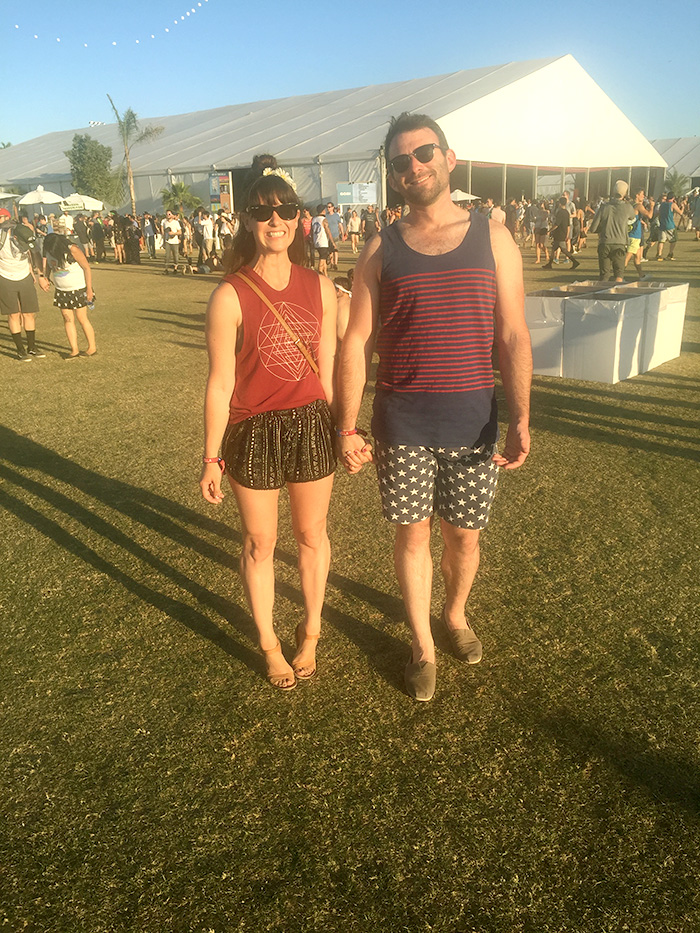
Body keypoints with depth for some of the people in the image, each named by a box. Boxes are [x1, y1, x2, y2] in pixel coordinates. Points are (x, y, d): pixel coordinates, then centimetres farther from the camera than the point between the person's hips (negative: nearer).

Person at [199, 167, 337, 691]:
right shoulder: (230, 296, -11)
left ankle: (311, 631, 40)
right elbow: (221, 384, -8)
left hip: (312, 426, 3)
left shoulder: (320, 287, 0)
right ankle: (269, 644, 35)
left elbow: (328, 368, 8)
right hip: (253, 432, -3)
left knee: (312, 535, 16)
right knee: (260, 544, 12)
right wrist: (212, 458, -5)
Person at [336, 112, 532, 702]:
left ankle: (455, 614, 42)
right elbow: (356, 343, 2)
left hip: (472, 420, 0)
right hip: (401, 423, 0)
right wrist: (347, 428, -3)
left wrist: (520, 421, -9)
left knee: (464, 535, 12)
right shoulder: (381, 251, 4)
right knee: (412, 533, 9)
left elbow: (514, 337, 0)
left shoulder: (492, 238, 2)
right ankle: (423, 644, 29)